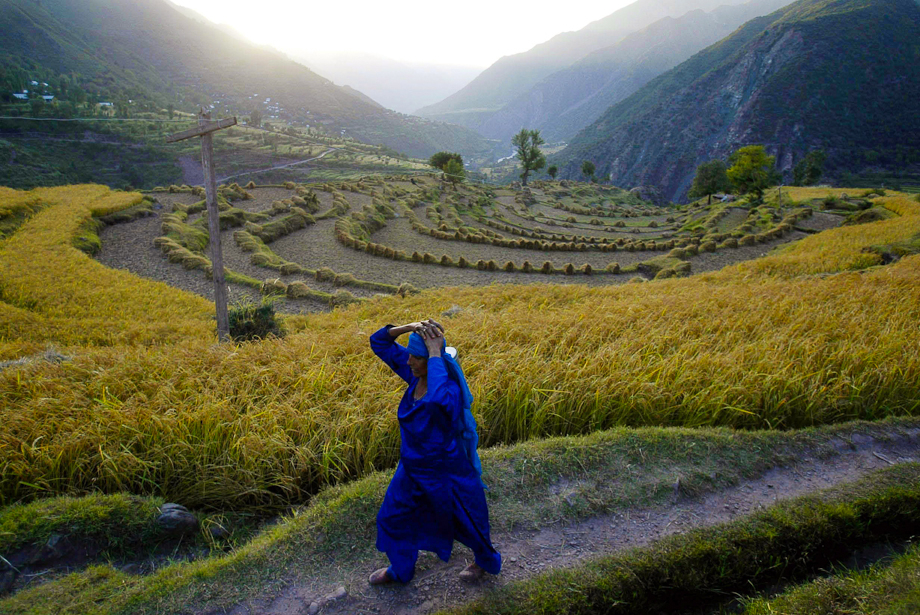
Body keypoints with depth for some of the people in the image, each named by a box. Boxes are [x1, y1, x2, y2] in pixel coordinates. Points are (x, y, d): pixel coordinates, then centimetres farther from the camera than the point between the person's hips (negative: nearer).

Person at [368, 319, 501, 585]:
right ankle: (400, 569, 51)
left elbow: (439, 397, -59)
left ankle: (486, 560, 52)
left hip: (445, 471, -7)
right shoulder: (415, 374, -12)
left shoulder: (451, 388, -32)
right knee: (391, 518, 23)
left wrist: (435, 352, -46)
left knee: (465, 521, 20)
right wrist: (409, 327, -26)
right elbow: (379, 343, -8)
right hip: (412, 468, 7)